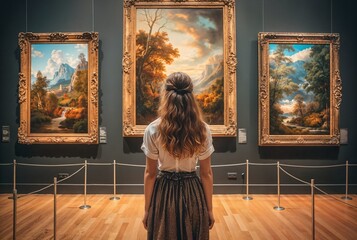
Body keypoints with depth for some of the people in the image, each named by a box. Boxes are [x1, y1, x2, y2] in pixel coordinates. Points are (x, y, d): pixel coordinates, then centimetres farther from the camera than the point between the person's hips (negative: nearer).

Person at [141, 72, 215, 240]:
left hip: (164, 194, -1)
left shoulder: (153, 130, -13)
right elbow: (206, 174, -4)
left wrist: (147, 209, 4)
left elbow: (150, 174, -7)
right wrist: (209, 209, 6)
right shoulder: (202, 130, -9)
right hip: (193, 194, 1)